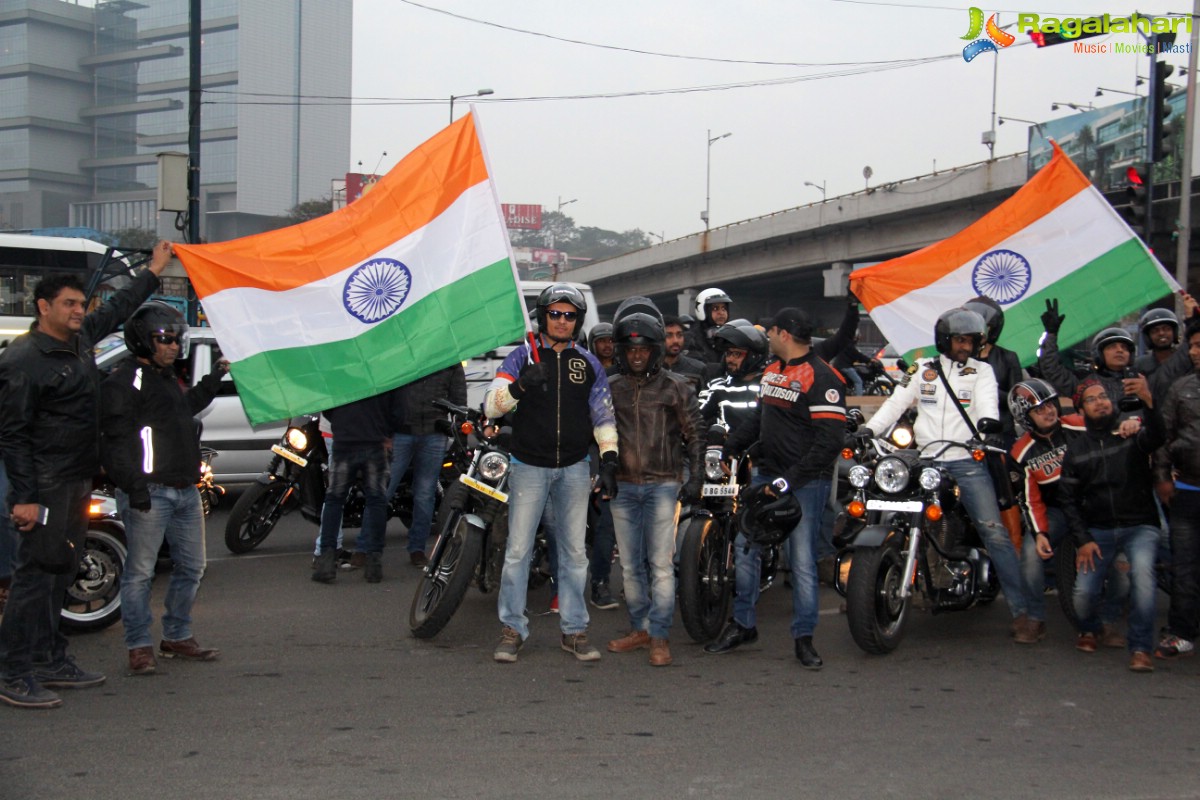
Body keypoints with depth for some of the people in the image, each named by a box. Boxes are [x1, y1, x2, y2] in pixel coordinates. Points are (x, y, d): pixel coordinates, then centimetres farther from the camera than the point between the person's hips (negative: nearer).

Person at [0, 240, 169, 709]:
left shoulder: (81, 338, 11)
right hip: (45, 488, -9)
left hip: (78, 483, 9)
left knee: (60, 574, 14)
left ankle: (51, 662, 22)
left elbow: (117, 310, 30)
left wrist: (153, 271, 35)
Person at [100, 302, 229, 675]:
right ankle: (139, 646, 4)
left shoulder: (168, 378, 20)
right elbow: (115, 438, -16)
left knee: (191, 567, 14)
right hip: (149, 492, -9)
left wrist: (212, 380, 37)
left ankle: (177, 637, 26)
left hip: (186, 490, 9)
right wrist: (133, 484, -23)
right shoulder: (124, 381, -9)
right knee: (140, 571, -3)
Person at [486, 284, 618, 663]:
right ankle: (512, 629, 5)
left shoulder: (589, 363, 9)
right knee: (518, 549, -4)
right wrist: (519, 386, -29)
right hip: (529, 467, -3)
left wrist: (609, 459, 0)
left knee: (574, 551, 8)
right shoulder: (522, 356, -1)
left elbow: (603, 414, 12)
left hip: (574, 469, 3)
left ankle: (574, 629, 16)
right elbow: (491, 406, -10)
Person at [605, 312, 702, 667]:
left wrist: (696, 476, -2)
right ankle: (640, 628, 19)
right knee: (630, 565, 8)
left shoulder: (675, 387, 3)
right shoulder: (611, 389, 10)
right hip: (622, 487, 4)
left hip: (662, 485, -3)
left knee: (661, 563, -7)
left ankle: (660, 636, -2)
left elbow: (693, 435, 5)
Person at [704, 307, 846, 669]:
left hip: (805, 482, -8)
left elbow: (830, 440, -19)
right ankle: (742, 624, 19)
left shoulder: (821, 378, -13)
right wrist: (726, 447, 9)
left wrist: (789, 480, -22)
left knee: (802, 559, -4)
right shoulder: (772, 372, 15)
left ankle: (804, 637, 7)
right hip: (767, 475, 8)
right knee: (745, 545, 7)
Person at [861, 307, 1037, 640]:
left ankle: (1020, 608, -6)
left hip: (967, 462, -2)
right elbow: (896, 403, 12)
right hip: (924, 463, 2)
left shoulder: (981, 371, 10)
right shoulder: (922, 370, 16)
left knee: (994, 531, -10)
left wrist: (988, 421, -31)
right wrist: (868, 429, -3)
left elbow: (987, 399, -8)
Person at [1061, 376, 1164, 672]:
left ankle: (1140, 648, -20)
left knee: (1142, 572, -31)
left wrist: (1148, 403, -42)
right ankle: (1088, 629, 22)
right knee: (1082, 593, -13)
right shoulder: (1076, 450, 12)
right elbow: (1069, 498, 10)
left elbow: (1156, 438, -23)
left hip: (1139, 526, -2)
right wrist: (1083, 539, -2)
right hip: (1097, 530, 2)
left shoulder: (1131, 433, 2)